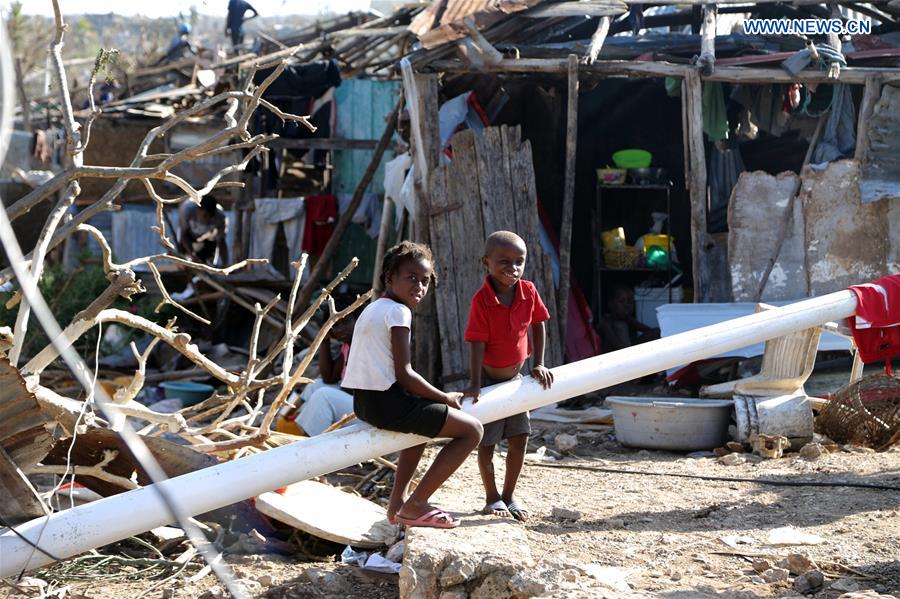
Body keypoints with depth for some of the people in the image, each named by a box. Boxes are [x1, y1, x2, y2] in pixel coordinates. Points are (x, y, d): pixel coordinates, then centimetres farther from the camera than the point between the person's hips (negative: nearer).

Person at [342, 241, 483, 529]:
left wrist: (438, 397, 18)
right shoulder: (398, 311, -11)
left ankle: (398, 500, 33)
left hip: (364, 401, 10)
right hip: (385, 402, -10)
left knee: (425, 418, 39)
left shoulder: (373, 308, 18)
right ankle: (414, 506, -1)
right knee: (472, 430, -3)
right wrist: (446, 398, -4)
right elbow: (403, 374, -16)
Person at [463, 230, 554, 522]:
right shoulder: (481, 300, -23)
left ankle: (508, 496, 20)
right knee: (487, 441, 4)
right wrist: (474, 384, -25)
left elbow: (538, 326, 4)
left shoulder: (528, 291, -9)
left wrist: (538, 365, 1)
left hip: (515, 377, 5)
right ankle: (492, 498, 19)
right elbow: (477, 344, -23)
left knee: (520, 438, 5)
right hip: (488, 378, -5)